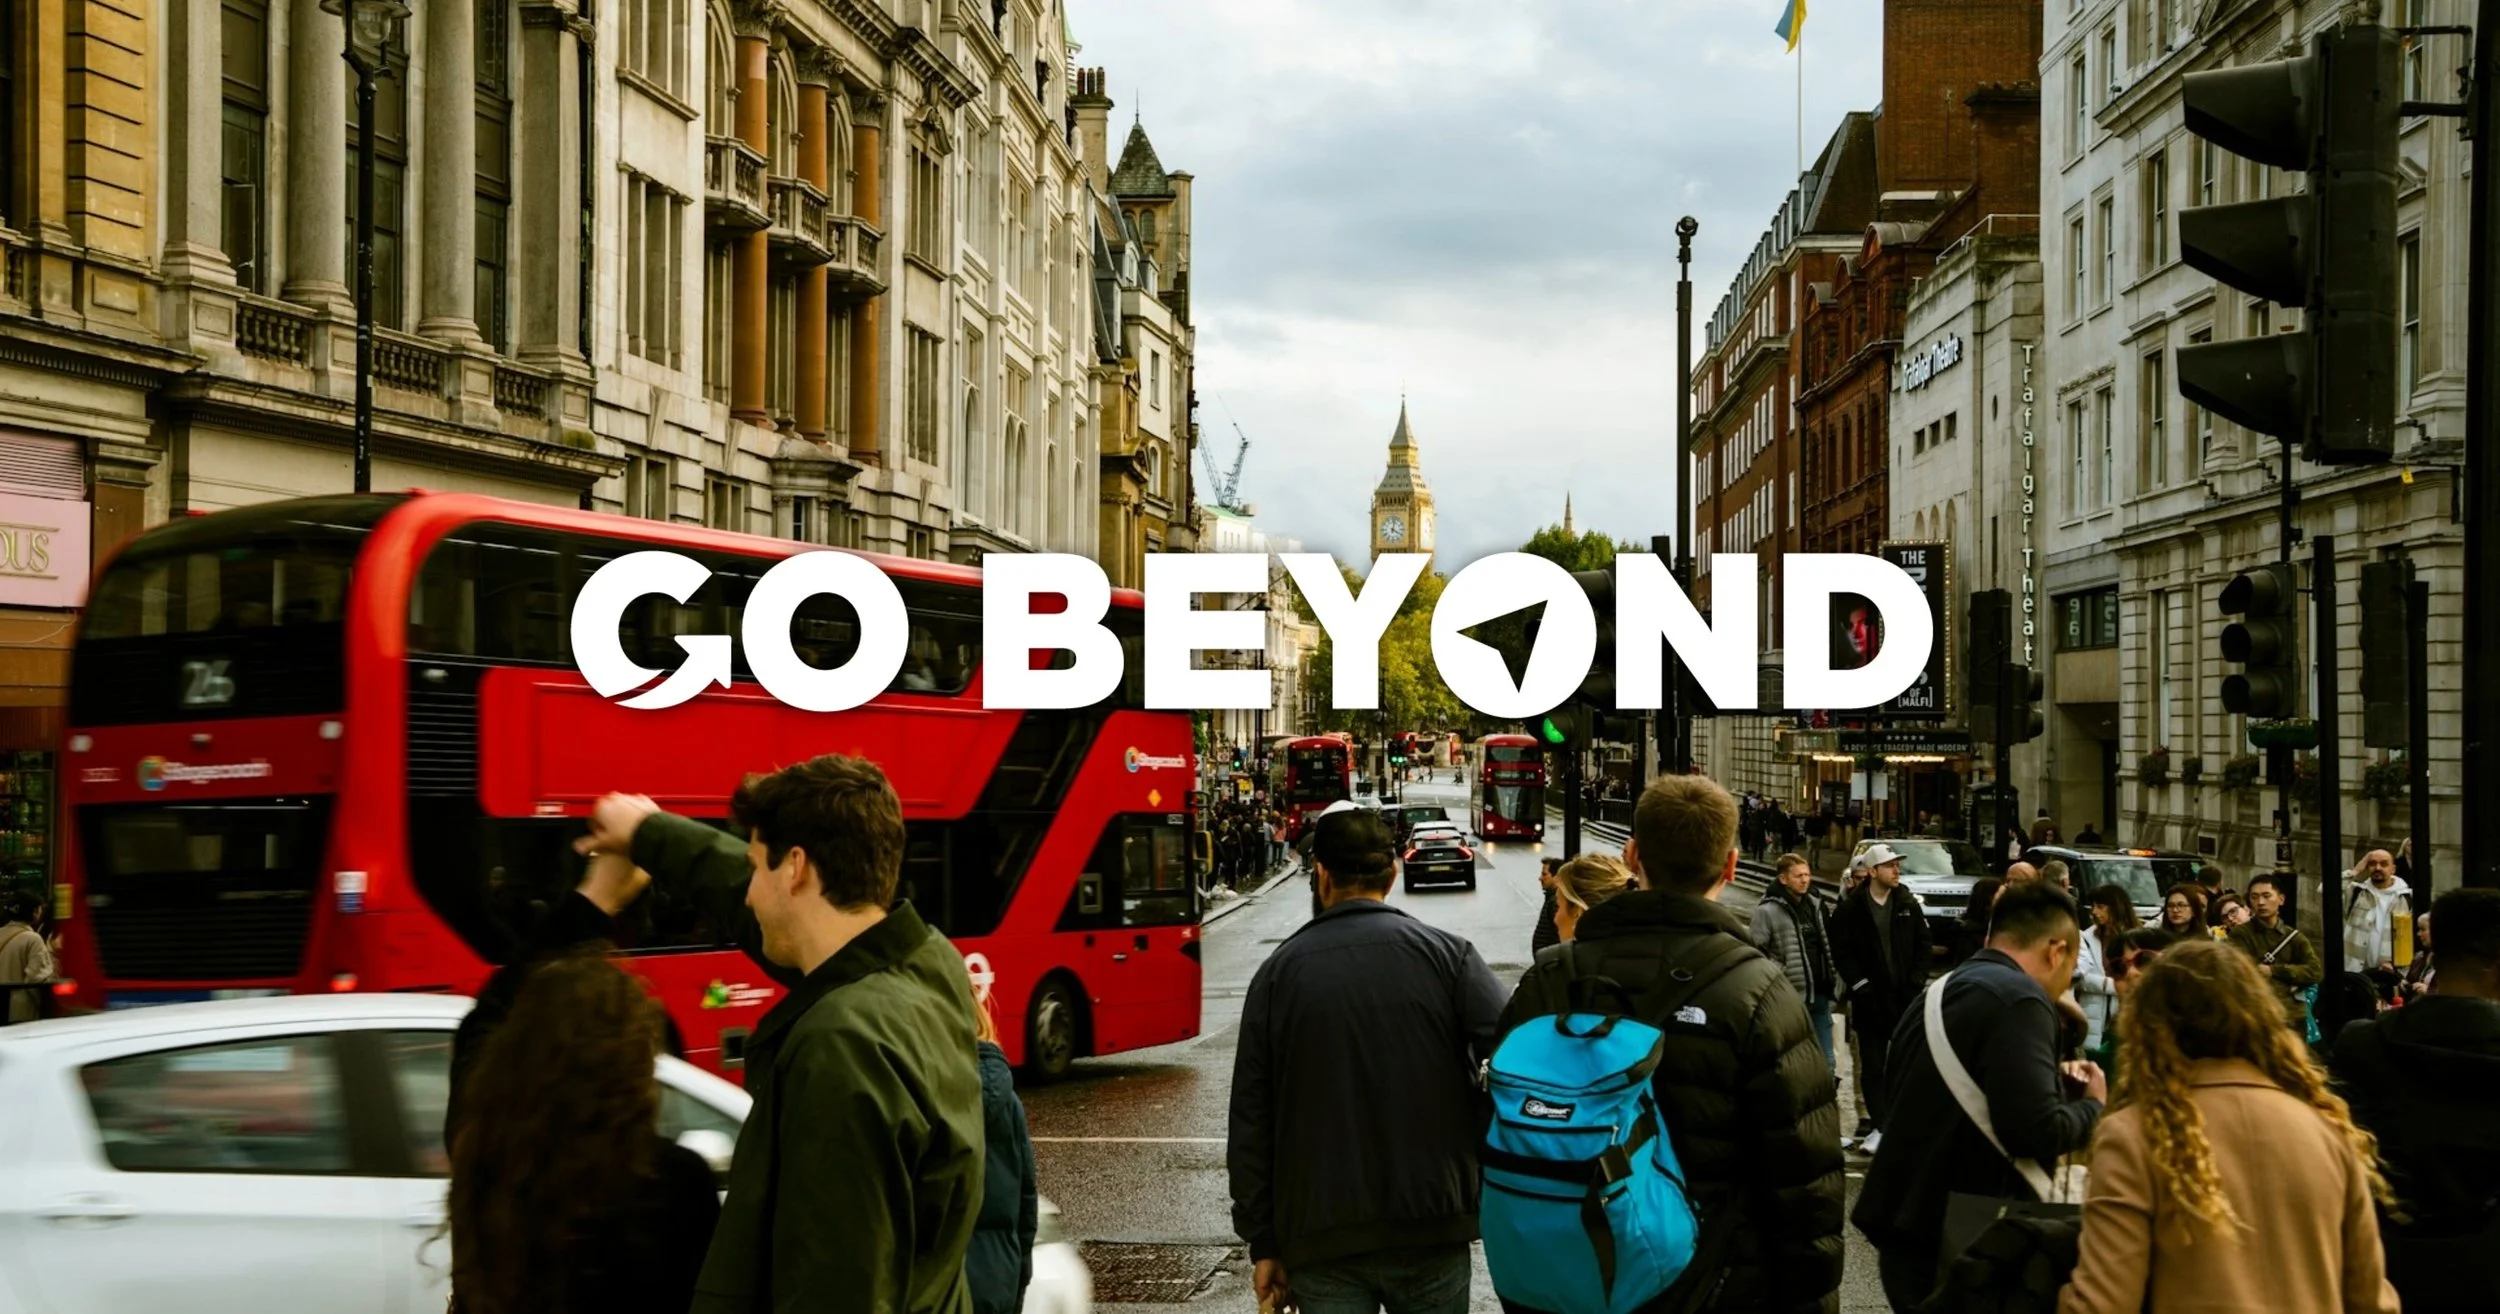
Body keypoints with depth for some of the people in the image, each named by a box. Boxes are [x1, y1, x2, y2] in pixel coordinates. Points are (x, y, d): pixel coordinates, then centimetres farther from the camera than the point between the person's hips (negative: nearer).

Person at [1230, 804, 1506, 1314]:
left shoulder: (1280, 970, 3)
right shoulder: (1447, 954, -2)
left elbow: (1249, 1120, 4)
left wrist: (1262, 1242, 9)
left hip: (1321, 1238, 1)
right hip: (1431, 1232, -1)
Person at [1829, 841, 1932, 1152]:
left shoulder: (1908, 903, 4)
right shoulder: (1851, 908, -4)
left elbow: (1924, 943, 8)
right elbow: (1841, 951, -4)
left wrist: (1916, 981, -2)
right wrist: (1860, 984, -10)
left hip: (1905, 997, 2)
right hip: (1870, 999, -2)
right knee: (1873, 1064, 3)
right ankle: (1879, 1126, 8)